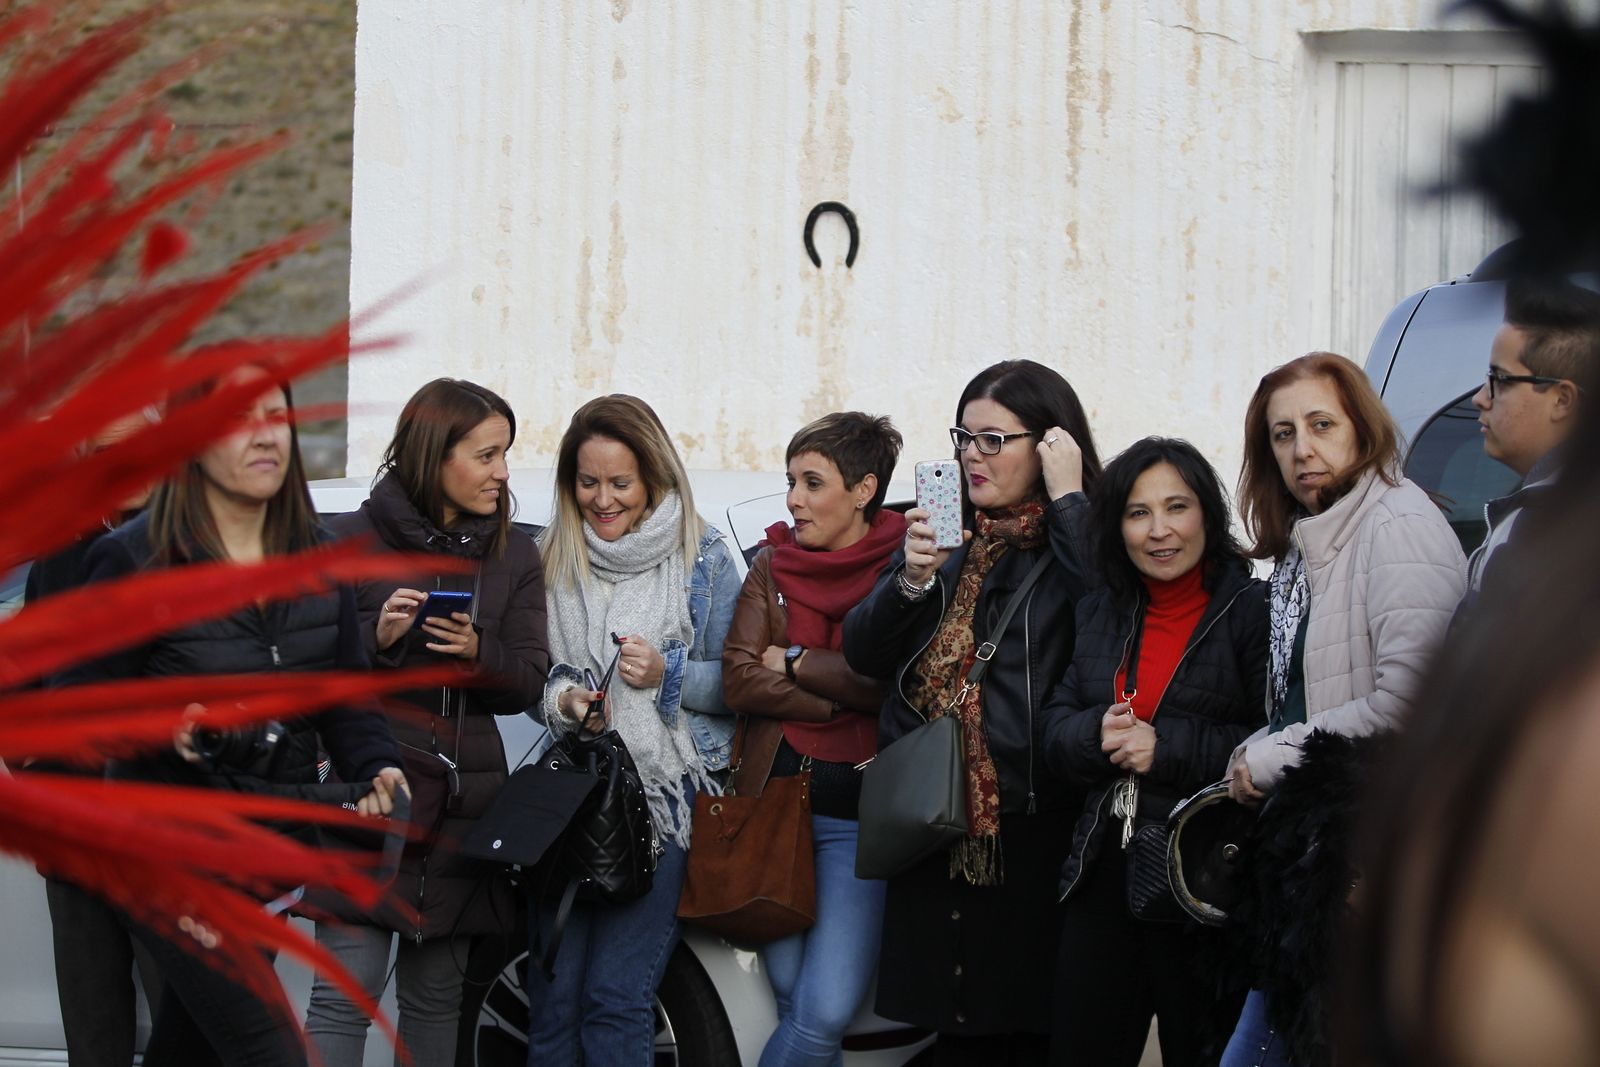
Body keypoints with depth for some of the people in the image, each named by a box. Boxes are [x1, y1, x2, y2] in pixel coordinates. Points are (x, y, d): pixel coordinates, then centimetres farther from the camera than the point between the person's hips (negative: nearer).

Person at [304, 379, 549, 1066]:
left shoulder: (514, 555, 10)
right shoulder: (352, 540, -3)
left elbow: (526, 686, 8)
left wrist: (476, 652, -12)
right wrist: (376, 636, -19)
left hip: (462, 803, 5)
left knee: (435, 995, 9)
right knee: (347, 993, -11)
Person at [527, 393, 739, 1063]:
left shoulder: (704, 558, 3)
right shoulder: (551, 558, 11)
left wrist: (667, 675, -14)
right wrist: (564, 700, -5)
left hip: (666, 791, -3)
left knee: (616, 996, -11)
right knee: (553, 993, -2)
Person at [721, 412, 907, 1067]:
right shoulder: (773, 565, 10)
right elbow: (739, 681, -2)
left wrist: (797, 664, -7)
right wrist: (846, 696, -10)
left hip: (861, 813, -3)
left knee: (826, 1012, -12)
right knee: (794, 1003, 5)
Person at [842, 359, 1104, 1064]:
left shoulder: (1083, 539, -2)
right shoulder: (943, 536, 14)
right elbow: (862, 655, 11)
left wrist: (1067, 498, -15)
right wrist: (911, 579, -8)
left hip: (1035, 829, -5)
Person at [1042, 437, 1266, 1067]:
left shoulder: (1252, 610, -7)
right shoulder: (1100, 615, 13)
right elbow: (1055, 729, 12)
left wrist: (1167, 748, -19)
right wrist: (1097, 735, -10)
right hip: (1104, 874, 5)